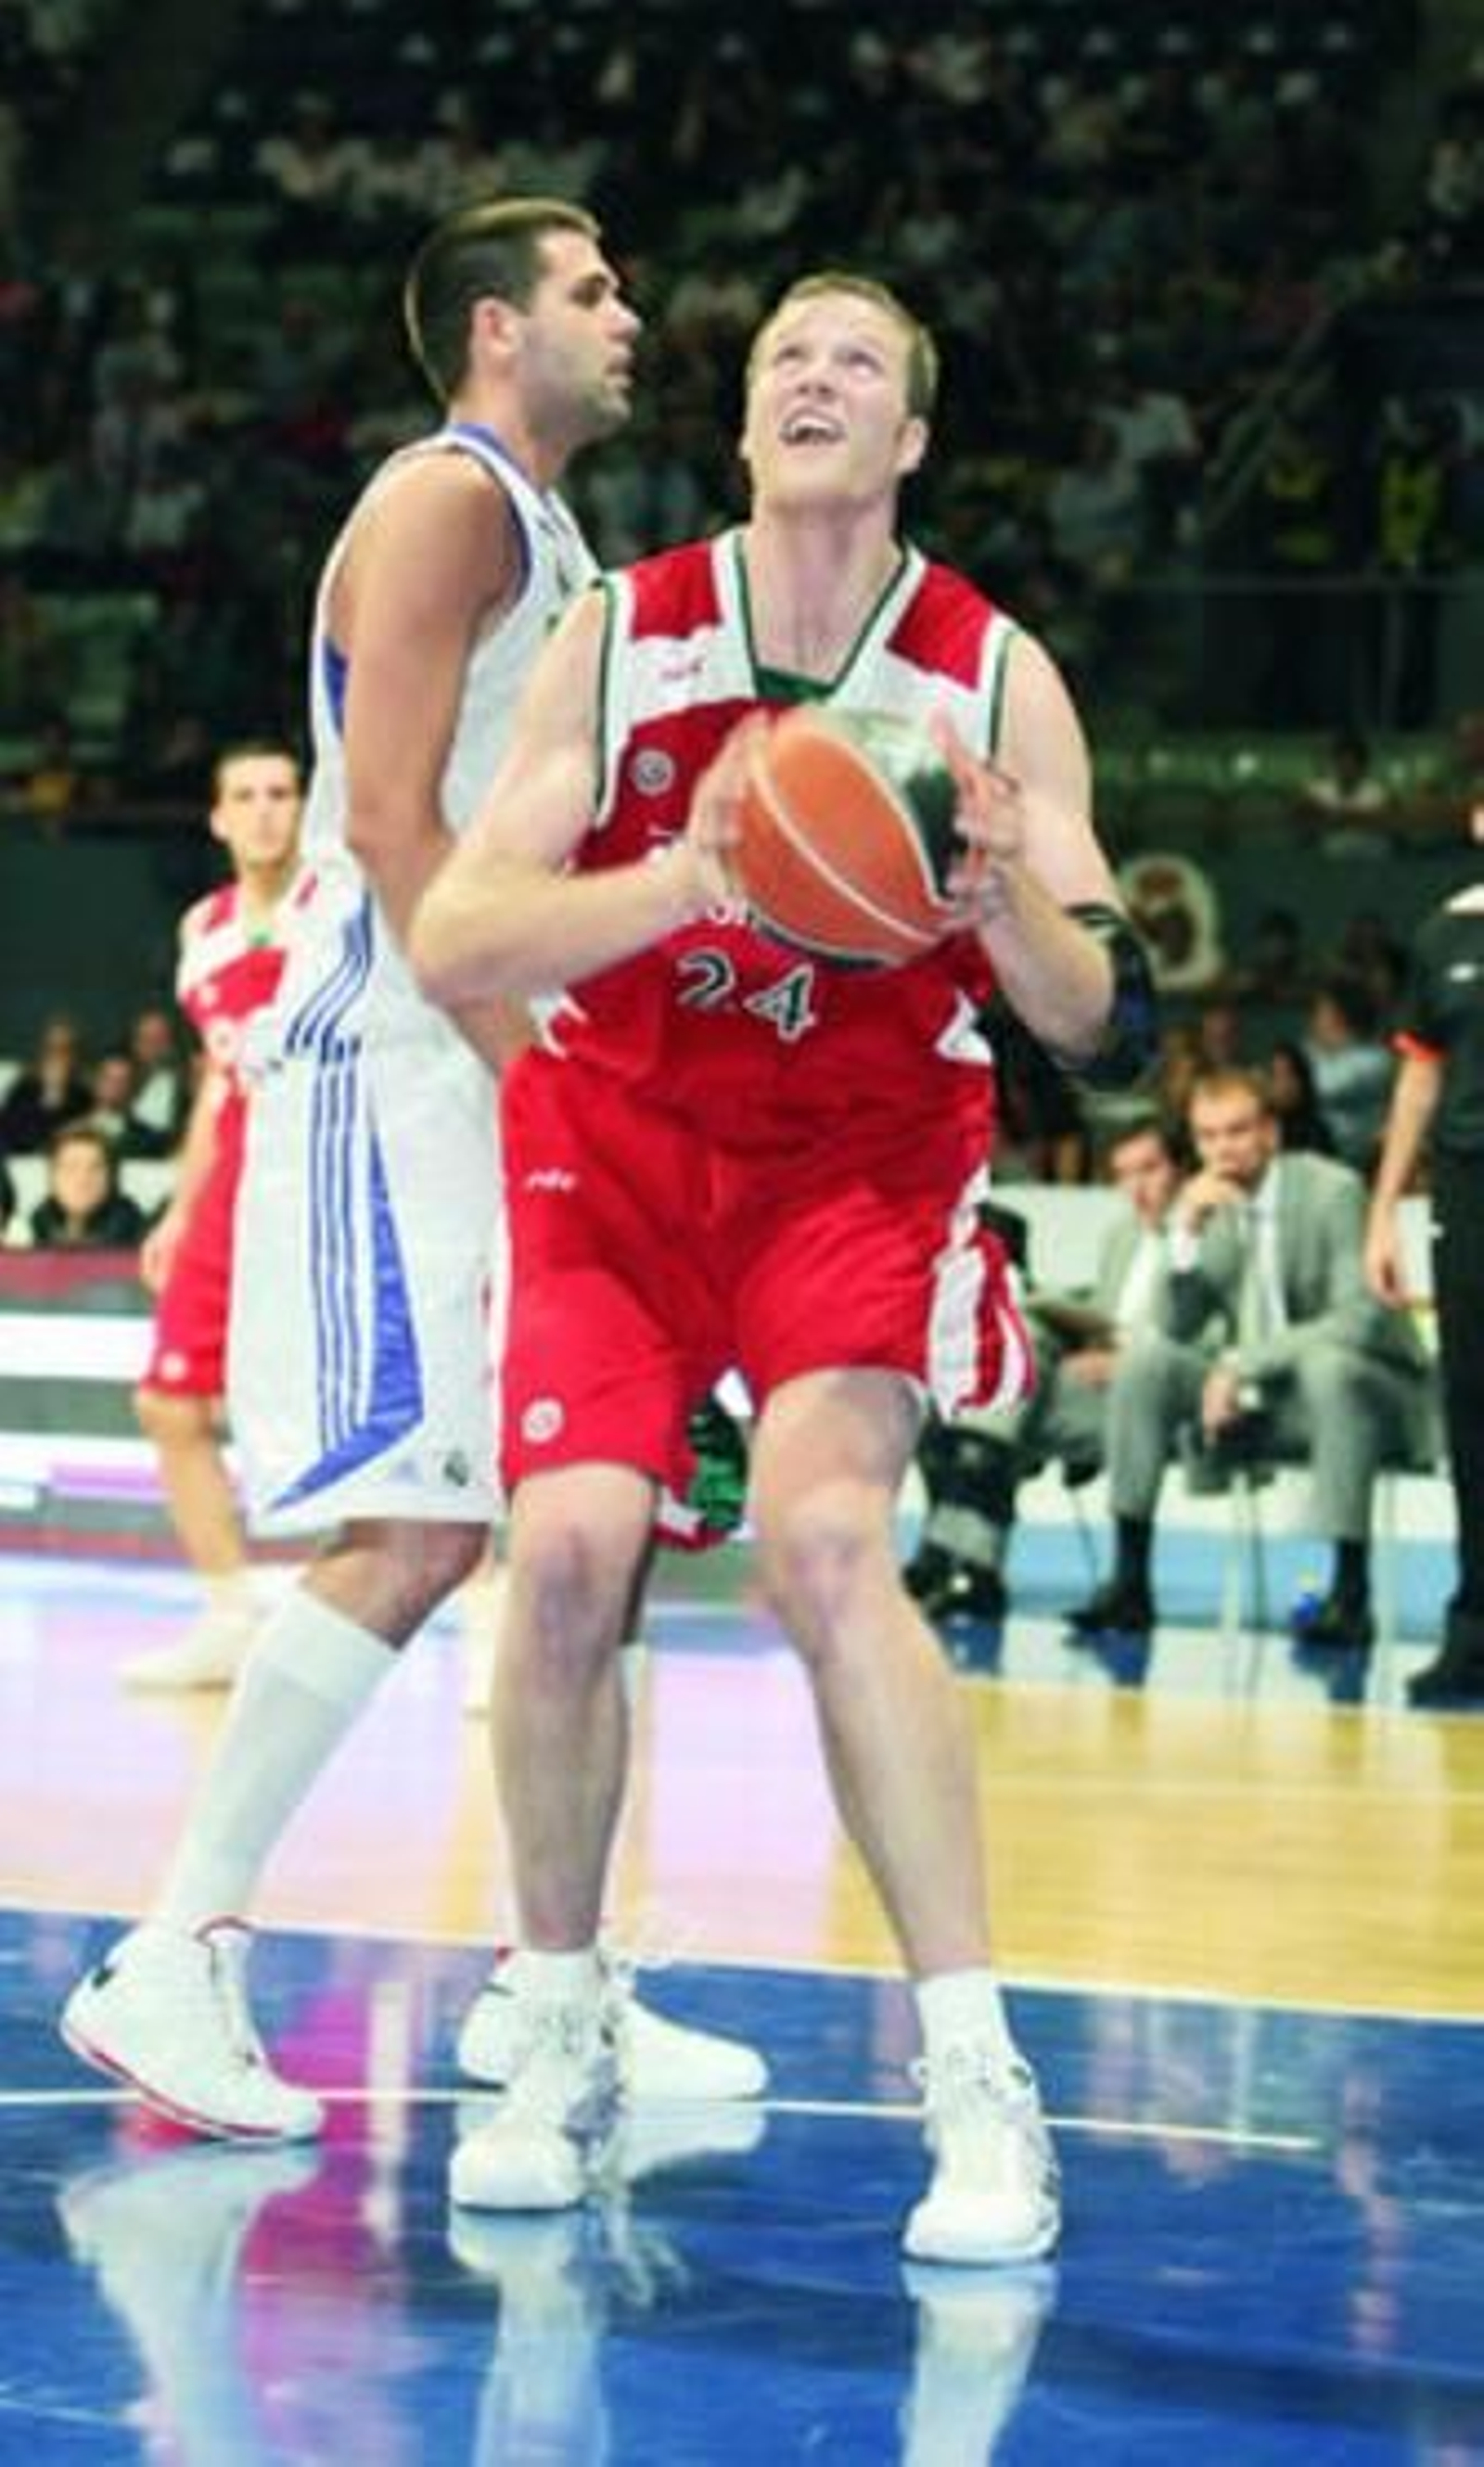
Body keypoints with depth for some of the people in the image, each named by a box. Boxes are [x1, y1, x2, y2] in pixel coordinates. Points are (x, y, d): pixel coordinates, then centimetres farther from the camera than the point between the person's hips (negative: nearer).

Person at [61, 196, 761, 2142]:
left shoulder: (543, 537, 21)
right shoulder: (447, 502, -9)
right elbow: (388, 816, -19)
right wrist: (532, 1068, -21)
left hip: (504, 1075, 10)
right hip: (399, 1071, -10)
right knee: (415, 1526, -16)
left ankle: (550, 1980, 14)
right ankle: (172, 1966, -13)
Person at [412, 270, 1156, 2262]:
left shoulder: (996, 677, -9)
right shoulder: (623, 638, -9)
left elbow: (1105, 1026, -9)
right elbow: (450, 945, -16)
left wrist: (1006, 901, -31)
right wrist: (692, 878, -32)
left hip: (865, 1165, -1)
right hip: (615, 1146, 1)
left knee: (824, 1531, -26)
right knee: (572, 1542, -18)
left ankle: (981, 2085, -22)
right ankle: (564, 2042, 5)